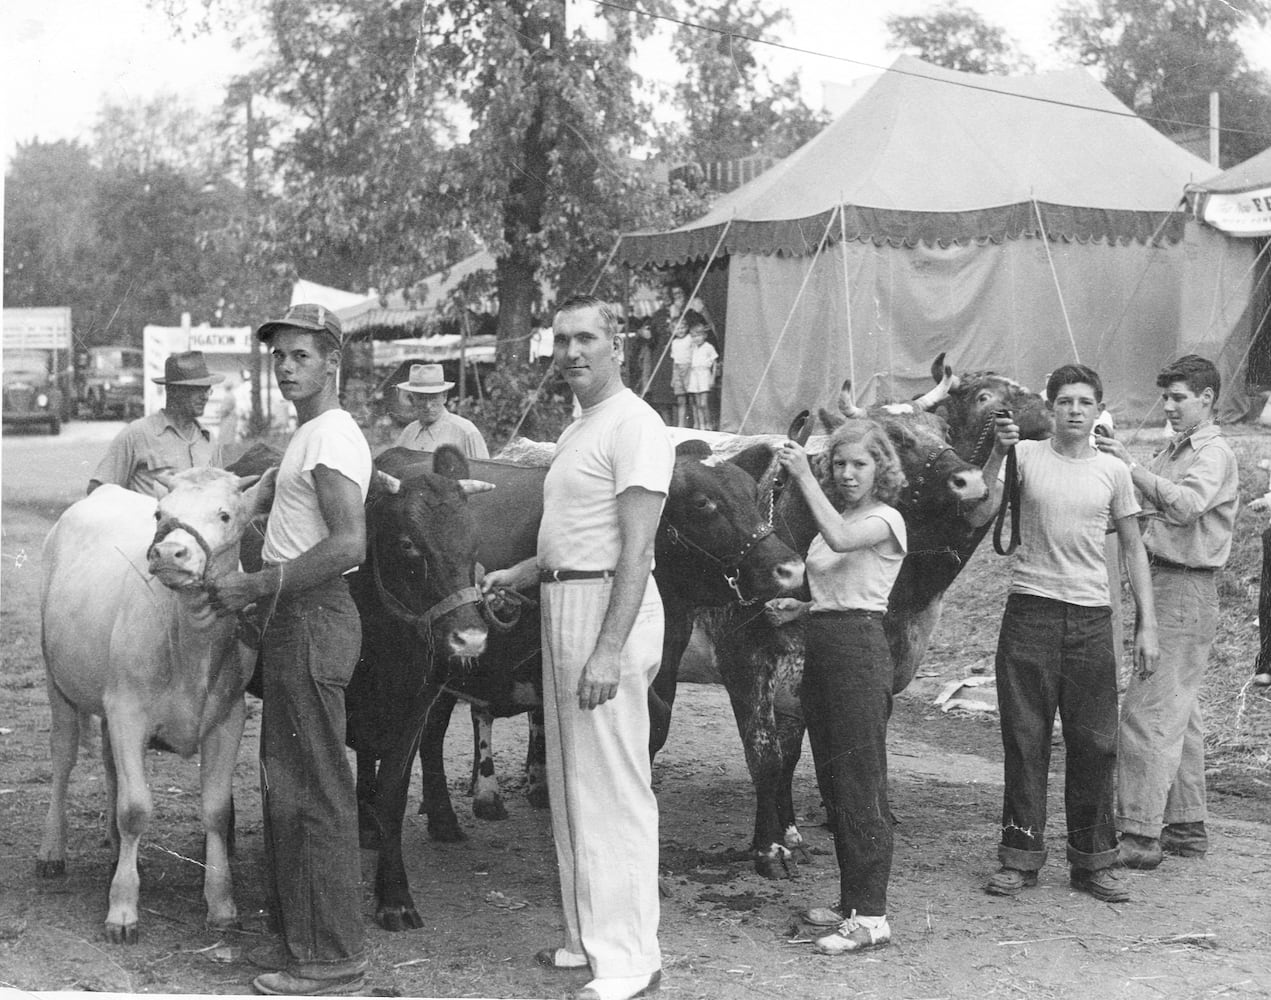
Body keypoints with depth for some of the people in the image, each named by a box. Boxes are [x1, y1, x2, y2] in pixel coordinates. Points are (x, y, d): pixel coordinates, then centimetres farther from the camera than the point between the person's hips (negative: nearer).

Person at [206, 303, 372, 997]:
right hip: (292, 619, 11)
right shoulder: (308, 438, 17)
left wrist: (254, 588, -20)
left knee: (315, 792, -6)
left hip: (312, 619, -11)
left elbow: (348, 544, -24)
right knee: (286, 786, 15)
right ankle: (301, 938, 24)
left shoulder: (333, 438, -14)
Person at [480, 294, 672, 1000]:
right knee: (573, 784, 15)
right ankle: (588, 940, 26)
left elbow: (635, 549, -19)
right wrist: (514, 575, 12)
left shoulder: (633, 426, -12)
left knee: (612, 788, -6)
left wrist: (608, 650, -24)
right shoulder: (579, 431, 18)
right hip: (564, 606, 10)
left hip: (609, 608, -10)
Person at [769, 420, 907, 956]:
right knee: (834, 785, 12)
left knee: (861, 785, -9)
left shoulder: (885, 519, -5)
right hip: (820, 644, 9)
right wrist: (797, 606, 6)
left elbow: (841, 540, -27)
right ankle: (851, 901, 21)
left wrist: (803, 476, -24)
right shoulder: (836, 516, 18)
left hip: (859, 646, -9)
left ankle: (870, 916, -7)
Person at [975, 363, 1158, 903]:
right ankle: (1020, 858, 12)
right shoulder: (1026, 456, 2)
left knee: (1095, 742, 3)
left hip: (1092, 615, 2)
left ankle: (1093, 862, 14)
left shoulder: (1112, 471, 8)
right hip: (1030, 610, -2)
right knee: (1025, 737, 3)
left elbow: (1133, 548, 13)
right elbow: (978, 515, -8)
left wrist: (1147, 625, 8)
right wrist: (998, 453, -18)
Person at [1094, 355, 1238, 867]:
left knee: (1148, 713, -12)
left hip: (1186, 590, -9)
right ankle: (1186, 826, 22)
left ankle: (1140, 835, -11)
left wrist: (1130, 466, -30)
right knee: (1179, 713, 14)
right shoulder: (1172, 450, 19)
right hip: (1162, 583, 9)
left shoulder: (1215, 454, -9)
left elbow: (1185, 504, -28)